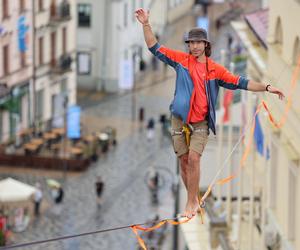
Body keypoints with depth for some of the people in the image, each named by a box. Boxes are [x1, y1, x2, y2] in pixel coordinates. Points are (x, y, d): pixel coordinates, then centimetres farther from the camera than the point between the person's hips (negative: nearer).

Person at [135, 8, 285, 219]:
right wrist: (146, 25, -6)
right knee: (184, 161, 5)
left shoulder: (215, 69, 2)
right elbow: (155, 48, 5)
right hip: (180, 120, 1)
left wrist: (266, 88, -2)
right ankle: (194, 200, 20)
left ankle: (191, 203, -10)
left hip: (201, 123, -1)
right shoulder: (181, 60, 3)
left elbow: (239, 82, 4)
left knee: (193, 158, -16)